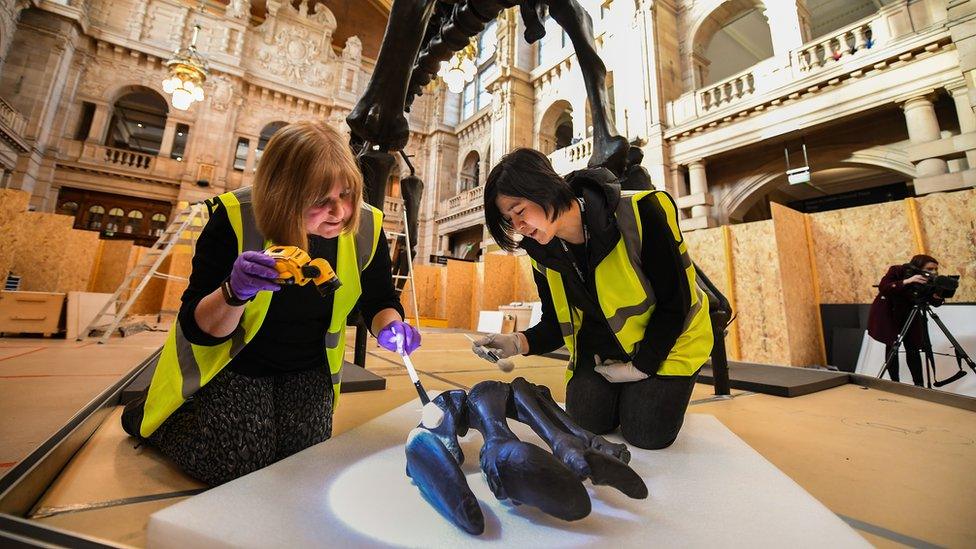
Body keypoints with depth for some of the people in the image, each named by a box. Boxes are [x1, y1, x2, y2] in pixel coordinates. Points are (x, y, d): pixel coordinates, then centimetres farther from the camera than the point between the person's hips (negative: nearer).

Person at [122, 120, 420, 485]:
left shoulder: (366, 227, -18)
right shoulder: (235, 219, -25)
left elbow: (379, 301, -4)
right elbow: (197, 328, -21)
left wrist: (390, 326, -28)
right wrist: (235, 292, -44)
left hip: (307, 369, 3)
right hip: (235, 362, -3)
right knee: (239, 469, -6)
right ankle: (148, 413, 23)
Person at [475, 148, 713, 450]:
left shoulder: (639, 214, -29)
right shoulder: (544, 254, -12)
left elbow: (676, 303, -20)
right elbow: (556, 324, -4)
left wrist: (641, 366, -17)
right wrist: (518, 343, -25)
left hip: (666, 340, -3)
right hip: (604, 345, 4)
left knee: (646, 433, -10)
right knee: (587, 422, -6)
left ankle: (661, 390, 23)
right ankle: (621, 391, 26)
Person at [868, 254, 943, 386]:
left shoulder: (928, 280, -11)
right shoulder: (897, 271, -22)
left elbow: (935, 303, -12)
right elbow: (882, 288, -36)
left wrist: (938, 295, -33)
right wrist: (906, 282, -48)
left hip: (909, 314, 4)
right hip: (887, 313, -4)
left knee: (913, 348, 0)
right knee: (892, 346, -2)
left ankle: (919, 384, 8)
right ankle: (895, 383, 6)